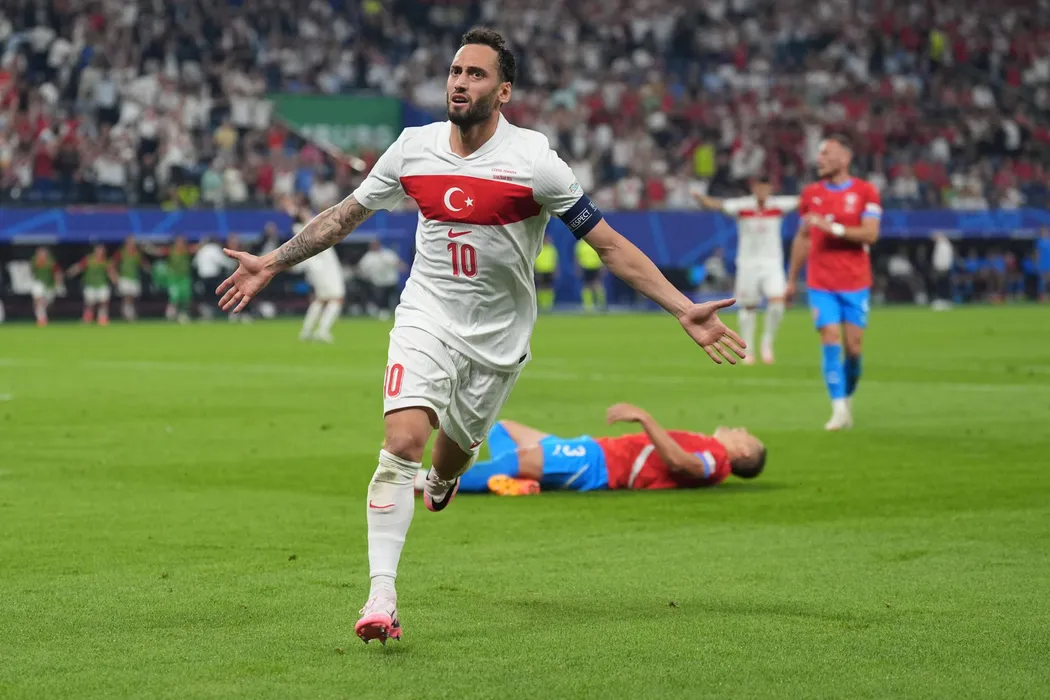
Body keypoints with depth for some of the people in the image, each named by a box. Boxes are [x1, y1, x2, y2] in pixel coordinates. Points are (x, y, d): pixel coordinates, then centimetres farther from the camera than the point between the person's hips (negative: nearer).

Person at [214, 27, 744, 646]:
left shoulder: (534, 161, -14)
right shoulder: (413, 148, -4)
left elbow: (610, 245, -12)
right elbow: (347, 214, 12)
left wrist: (684, 309, -19)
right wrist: (272, 263, 14)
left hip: (499, 336, 0)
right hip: (427, 317, 1)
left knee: (454, 451, 12)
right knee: (403, 442, -20)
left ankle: (441, 478, 54)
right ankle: (382, 596, -18)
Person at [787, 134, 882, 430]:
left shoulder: (865, 192, -1)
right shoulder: (811, 193, 8)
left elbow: (871, 234, -12)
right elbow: (802, 238, 15)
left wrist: (835, 228, -23)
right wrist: (791, 279, 16)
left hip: (855, 283, -1)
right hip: (821, 284, 1)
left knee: (853, 347, 1)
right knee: (831, 341, -11)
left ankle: (848, 398, 24)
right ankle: (839, 409, -10)